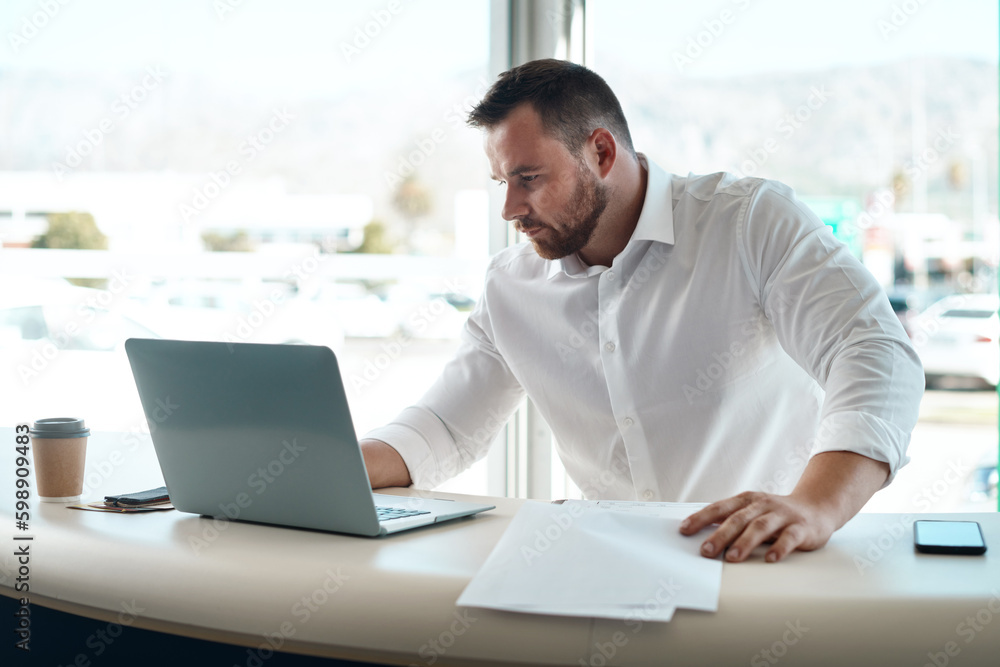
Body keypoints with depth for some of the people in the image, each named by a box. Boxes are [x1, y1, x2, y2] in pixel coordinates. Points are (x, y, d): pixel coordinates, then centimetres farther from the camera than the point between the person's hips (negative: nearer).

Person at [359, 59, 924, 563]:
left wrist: (817, 506, -41)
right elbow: (446, 428, 14)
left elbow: (878, 358, -22)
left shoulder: (754, 220, -10)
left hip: (771, 562, -4)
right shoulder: (510, 287, 7)